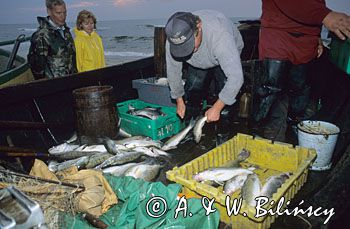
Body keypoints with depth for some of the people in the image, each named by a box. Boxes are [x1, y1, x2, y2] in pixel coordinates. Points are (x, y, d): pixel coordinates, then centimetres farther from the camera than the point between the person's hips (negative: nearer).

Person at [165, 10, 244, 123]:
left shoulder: (220, 36, -47)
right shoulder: (173, 39, -33)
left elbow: (236, 77, -46)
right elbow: (173, 70, -17)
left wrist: (216, 108, -42)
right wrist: (179, 100, -10)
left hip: (228, 55, -3)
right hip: (197, 62, 3)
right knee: (190, 93, -3)